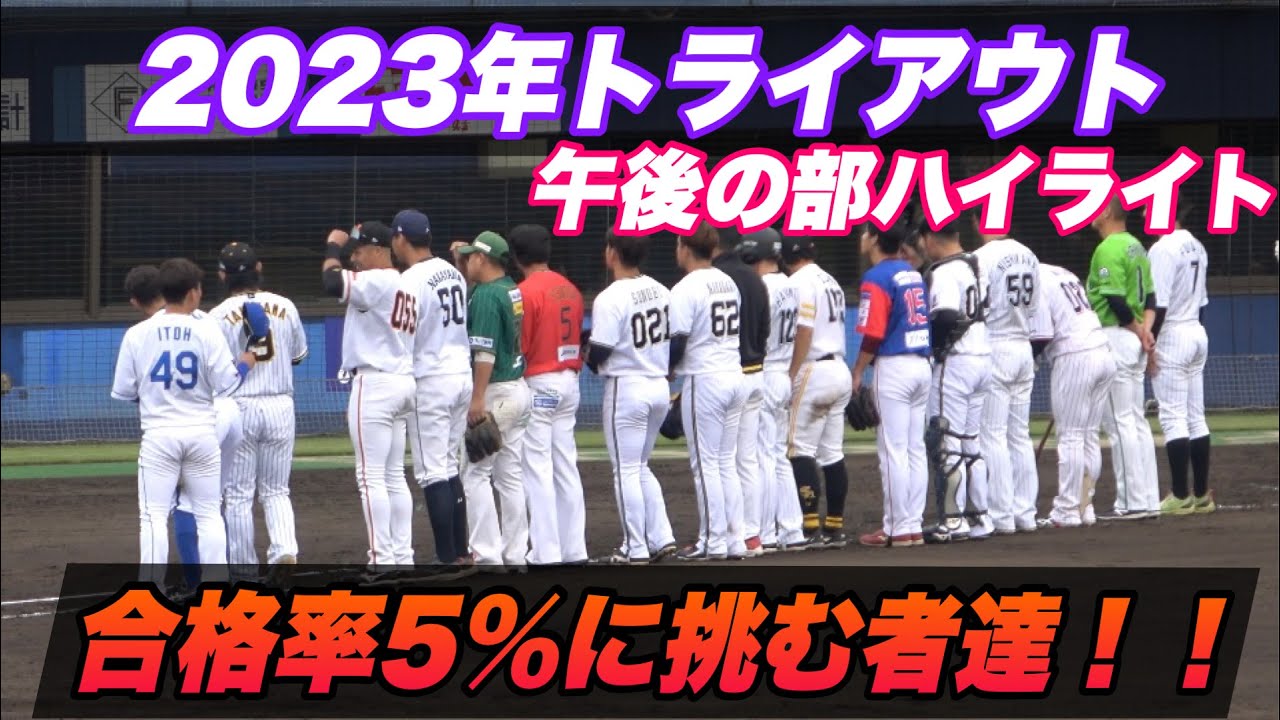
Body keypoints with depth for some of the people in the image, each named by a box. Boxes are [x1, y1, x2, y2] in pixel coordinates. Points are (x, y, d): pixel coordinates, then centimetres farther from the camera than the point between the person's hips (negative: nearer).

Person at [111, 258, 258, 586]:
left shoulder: (137, 334, -3)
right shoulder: (207, 333, -5)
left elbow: (122, 391, 2)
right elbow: (227, 382, -4)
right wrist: (248, 361, 12)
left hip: (159, 435, -1)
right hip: (202, 433, 1)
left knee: (154, 515, 0)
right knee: (209, 514, 10)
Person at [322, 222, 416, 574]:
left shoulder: (377, 281, -13)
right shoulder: (405, 285, 17)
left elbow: (333, 282, -23)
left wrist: (333, 246, -7)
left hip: (375, 383, -10)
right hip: (404, 384, 10)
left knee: (371, 475, -8)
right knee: (394, 475, 12)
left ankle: (383, 558, -12)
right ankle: (403, 556, 11)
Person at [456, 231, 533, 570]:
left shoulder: (487, 295, -16)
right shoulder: (514, 291, 11)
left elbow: (485, 351, -22)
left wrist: (478, 399, -23)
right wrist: (461, 266, 22)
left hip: (495, 392, -9)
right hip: (519, 389, 9)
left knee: (476, 473, -5)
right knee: (510, 476, 11)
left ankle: (488, 555, -10)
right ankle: (515, 555, 11)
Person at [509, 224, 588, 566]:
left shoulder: (527, 291, -14)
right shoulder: (570, 289, 9)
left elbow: (519, 345, -14)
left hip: (537, 384, -8)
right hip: (569, 382, 8)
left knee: (537, 469, -5)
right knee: (566, 467, 11)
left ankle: (546, 553, -8)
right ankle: (574, 549, 12)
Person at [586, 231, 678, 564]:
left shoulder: (610, 298, -17)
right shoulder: (660, 291, 6)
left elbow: (598, 352, -17)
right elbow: (674, 338, 10)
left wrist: (592, 361, 4)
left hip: (626, 388, -7)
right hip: (660, 387, 7)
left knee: (626, 470, 2)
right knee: (640, 467, 19)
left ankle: (636, 549, 3)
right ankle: (661, 539, 12)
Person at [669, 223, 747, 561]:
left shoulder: (686, 289, -13)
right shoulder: (729, 283, 11)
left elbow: (677, 343, -15)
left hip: (703, 380, -8)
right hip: (734, 376, 8)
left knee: (705, 463, -2)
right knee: (727, 463, 12)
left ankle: (713, 542, -2)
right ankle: (734, 539, 11)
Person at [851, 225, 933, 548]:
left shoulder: (877, 278, -12)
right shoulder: (914, 274, 13)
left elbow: (873, 334, -17)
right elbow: (924, 321, 15)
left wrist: (857, 373, -8)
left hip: (893, 367, -8)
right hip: (923, 365, 8)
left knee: (892, 450, -4)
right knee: (915, 448, 10)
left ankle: (898, 529, -3)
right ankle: (914, 525, 12)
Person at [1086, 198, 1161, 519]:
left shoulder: (1108, 250, -15)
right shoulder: (1136, 247, 15)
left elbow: (1115, 300, -21)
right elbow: (1149, 297, 14)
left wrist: (1138, 331, -9)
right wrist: (1145, 328, -1)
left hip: (1115, 337, -9)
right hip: (1135, 345, 9)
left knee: (1120, 423, -7)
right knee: (1137, 422, 12)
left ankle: (1132, 502, -8)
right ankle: (1148, 500, 13)